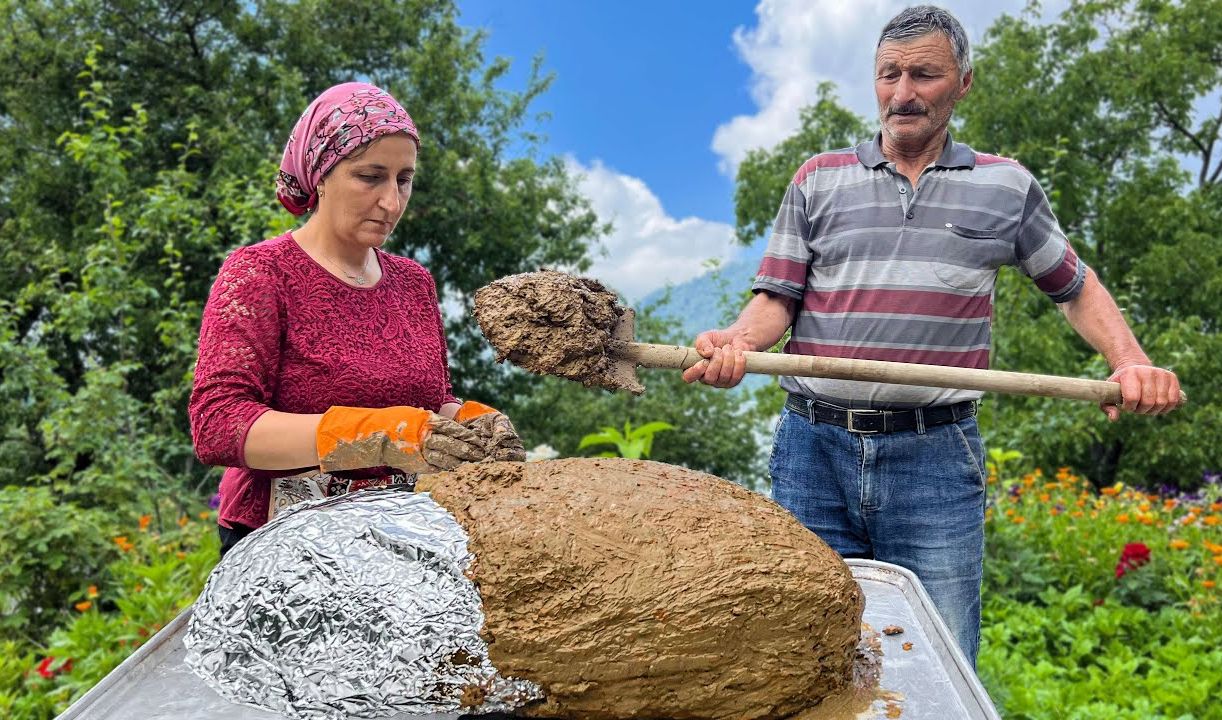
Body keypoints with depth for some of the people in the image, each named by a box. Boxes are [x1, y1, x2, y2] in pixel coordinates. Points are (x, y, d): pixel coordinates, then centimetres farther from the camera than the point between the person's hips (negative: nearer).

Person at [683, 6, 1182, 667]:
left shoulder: (1007, 186, 11)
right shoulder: (818, 179, 10)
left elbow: (1076, 287, 20)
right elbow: (777, 298, 4)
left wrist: (1131, 361, 3)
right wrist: (737, 340, -17)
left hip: (936, 457, 0)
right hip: (813, 446, 1)